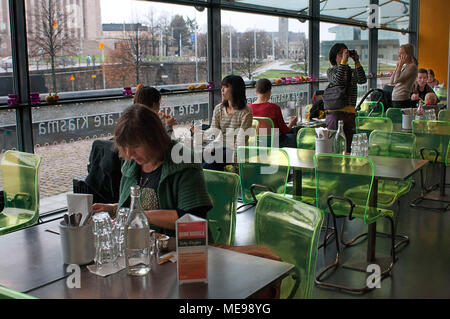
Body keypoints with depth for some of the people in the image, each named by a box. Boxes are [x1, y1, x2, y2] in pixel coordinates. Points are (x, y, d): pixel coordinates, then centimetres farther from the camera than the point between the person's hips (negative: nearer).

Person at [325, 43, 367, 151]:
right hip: (335, 112, -4)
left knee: (347, 146, 8)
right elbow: (337, 80, -16)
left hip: (350, 113, 4)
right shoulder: (331, 71, 6)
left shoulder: (353, 72, 16)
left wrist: (357, 62, -6)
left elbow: (363, 80, -4)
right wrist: (343, 61, -15)